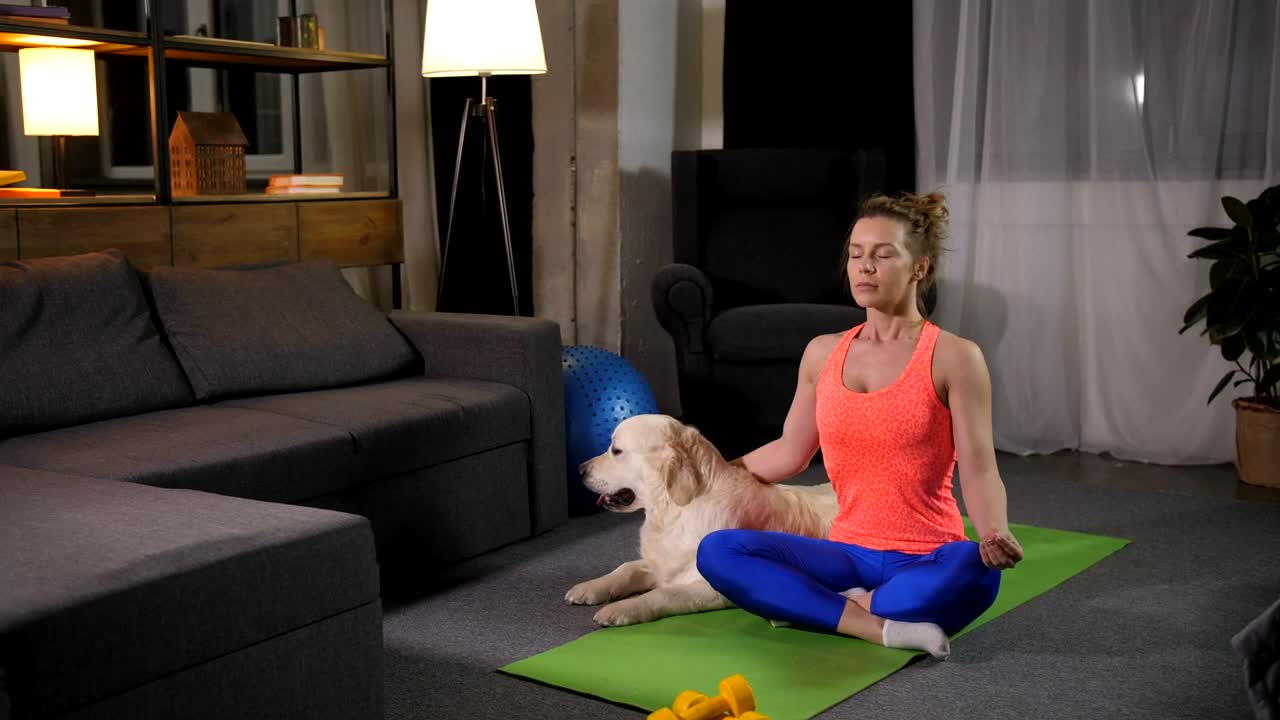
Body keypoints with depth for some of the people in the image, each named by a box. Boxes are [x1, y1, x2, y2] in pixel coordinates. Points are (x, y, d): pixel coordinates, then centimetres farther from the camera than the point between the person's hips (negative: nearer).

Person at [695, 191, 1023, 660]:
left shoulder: (954, 357, -6)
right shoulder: (822, 353, 8)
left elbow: (978, 471, -11)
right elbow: (788, 453, 18)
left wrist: (995, 535, -32)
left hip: (927, 562, -4)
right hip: (850, 554, 4)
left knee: (974, 570, -39)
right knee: (717, 551, -19)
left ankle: (820, 606, -18)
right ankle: (881, 627, -24)